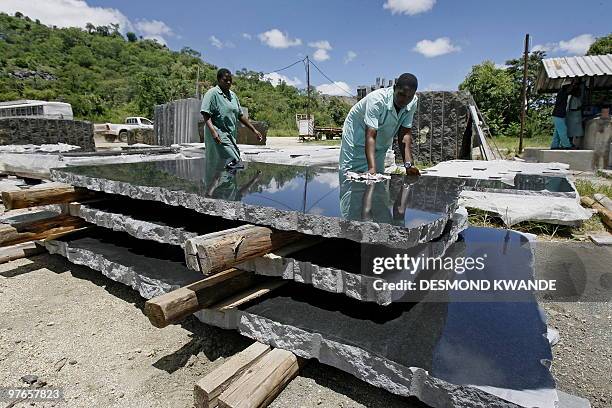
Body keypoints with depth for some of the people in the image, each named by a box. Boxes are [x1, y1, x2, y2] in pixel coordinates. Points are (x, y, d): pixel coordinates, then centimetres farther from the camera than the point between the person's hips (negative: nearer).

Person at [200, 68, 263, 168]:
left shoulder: (233, 95, 19)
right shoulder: (212, 93, -5)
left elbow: (240, 115, 23)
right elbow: (206, 115, -13)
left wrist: (254, 130, 20)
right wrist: (213, 131, -29)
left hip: (231, 136, 7)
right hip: (219, 137, -7)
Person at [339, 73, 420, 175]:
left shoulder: (413, 102, -17)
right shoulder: (377, 100, -33)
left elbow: (405, 133, -17)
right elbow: (370, 135, -41)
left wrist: (408, 164, -31)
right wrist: (372, 168, -52)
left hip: (381, 143, 6)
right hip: (356, 135, -5)